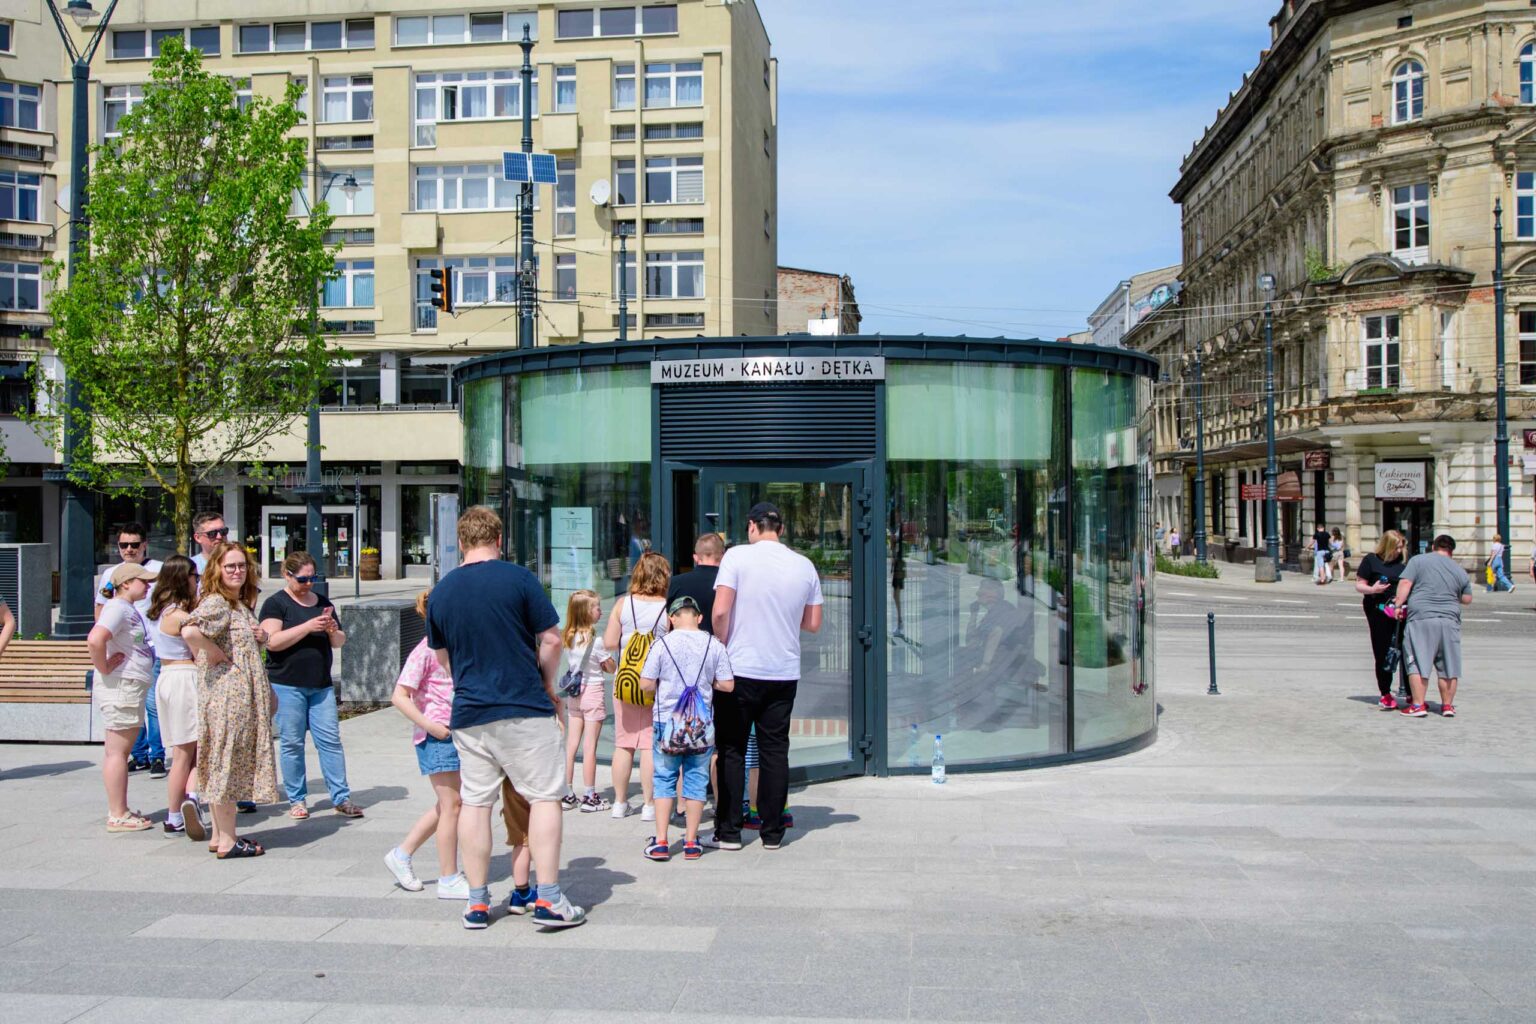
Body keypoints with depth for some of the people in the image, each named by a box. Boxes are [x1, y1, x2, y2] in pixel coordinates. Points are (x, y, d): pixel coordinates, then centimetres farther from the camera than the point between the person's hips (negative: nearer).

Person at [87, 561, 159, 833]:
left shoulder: (129, 609, 15)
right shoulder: (117, 608, -15)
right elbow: (94, 640, -31)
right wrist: (104, 668, -20)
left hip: (131, 686, 10)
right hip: (120, 686, -10)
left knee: (118, 750, 14)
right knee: (117, 750, -5)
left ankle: (120, 810, 21)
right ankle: (117, 816, 0)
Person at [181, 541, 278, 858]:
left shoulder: (243, 604, 16)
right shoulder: (215, 603, -14)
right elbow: (189, 631, -33)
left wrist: (262, 637, 6)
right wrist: (215, 652, -19)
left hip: (243, 695, 10)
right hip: (226, 694, -10)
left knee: (226, 765, 14)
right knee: (227, 763, -3)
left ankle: (220, 834, 22)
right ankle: (227, 841, 3)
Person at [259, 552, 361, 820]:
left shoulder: (323, 603, 14)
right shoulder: (276, 603, -1)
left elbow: (339, 642, 17)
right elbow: (273, 641, -14)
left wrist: (333, 630, -5)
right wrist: (308, 626, -19)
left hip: (321, 685, 4)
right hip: (287, 685, -4)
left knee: (331, 740, 1)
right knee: (292, 743, 2)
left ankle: (341, 798, 4)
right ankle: (296, 800, 13)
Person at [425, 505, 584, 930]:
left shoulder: (441, 592, 6)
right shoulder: (518, 579, -8)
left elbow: (442, 656, 16)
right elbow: (551, 640, -6)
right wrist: (547, 686, 9)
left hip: (468, 713, 4)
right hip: (525, 710, -4)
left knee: (474, 803, 11)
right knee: (544, 797, 3)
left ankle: (477, 902, 16)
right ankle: (549, 899, 2)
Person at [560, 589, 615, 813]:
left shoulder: (567, 637, 1)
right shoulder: (595, 641, -17)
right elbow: (611, 667, -8)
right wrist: (604, 664, 12)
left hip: (573, 694, 6)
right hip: (593, 692, -6)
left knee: (571, 745, 10)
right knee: (590, 747, 1)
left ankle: (567, 795, 16)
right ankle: (590, 798, 8)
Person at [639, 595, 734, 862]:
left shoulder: (662, 644, -8)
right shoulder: (714, 645, -4)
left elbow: (645, 684, -8)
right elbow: (727, 685, -2)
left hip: (667, 722, -1)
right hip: (702, 724, 1)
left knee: (664, 781, 9)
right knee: (696, 781, 10)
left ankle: (660, 842, 9)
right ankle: (691, 843, 15)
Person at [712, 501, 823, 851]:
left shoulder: (737, 556, -8)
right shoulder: (804, 565, 4)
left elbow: (720, 612, -15)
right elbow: (813, 624, 9)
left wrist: (723, 649, 0)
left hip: (741, 669, -3)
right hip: (785, 673, 3)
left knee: (731, 750, 6)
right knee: (775, 751, 10)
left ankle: (728, 832, 9)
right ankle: (772, 832, 13)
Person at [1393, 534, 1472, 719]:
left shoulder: (1418, 560, 3)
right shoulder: (1460, 570, 14)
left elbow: (1405, 583, -7)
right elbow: (1467, 599, 21)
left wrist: (1398, 604, -3)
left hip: (1421, 618, -3)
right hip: (1450, 620, 3)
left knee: (1417, 663, 0)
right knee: (1448, 665, 12)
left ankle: (1418, 705, -2)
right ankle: (1447, 705, 17)